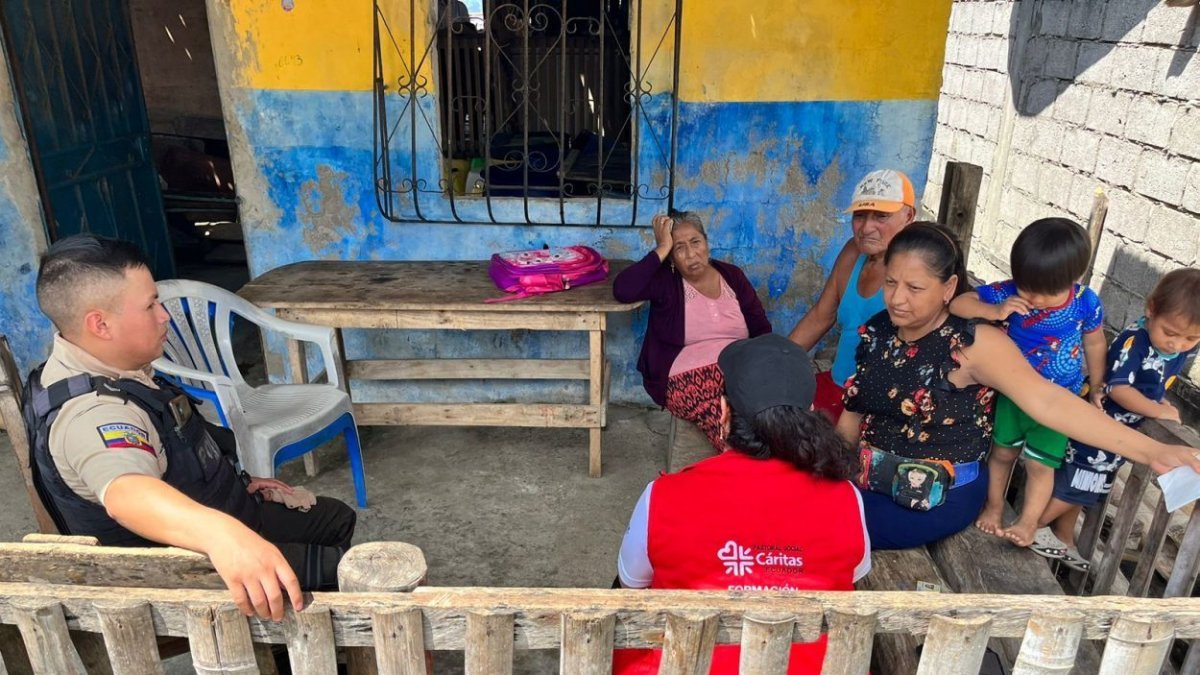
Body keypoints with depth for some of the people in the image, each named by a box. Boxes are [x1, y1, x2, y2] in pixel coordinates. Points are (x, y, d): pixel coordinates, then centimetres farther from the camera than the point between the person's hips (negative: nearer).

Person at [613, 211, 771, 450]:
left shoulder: (732, 276, 13)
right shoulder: (664, 280, 0)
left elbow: (762, 330, 14)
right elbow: (621, 290, -20)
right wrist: (662, 249, -12)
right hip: (691, 377, -4)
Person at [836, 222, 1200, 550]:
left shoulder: (974, 344, -19)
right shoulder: (874, 332, -2)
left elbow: (1048, 401, -29)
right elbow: (853, 413, 6)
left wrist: (1152, 451, -38)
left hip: (940, 496, -6)